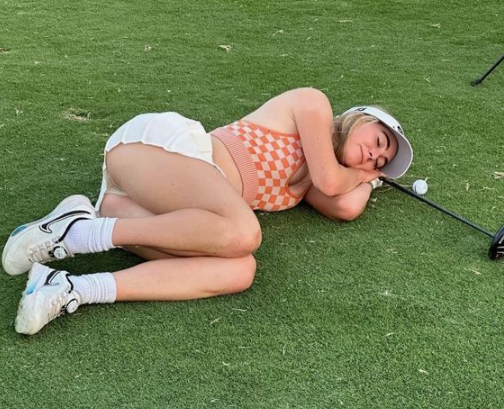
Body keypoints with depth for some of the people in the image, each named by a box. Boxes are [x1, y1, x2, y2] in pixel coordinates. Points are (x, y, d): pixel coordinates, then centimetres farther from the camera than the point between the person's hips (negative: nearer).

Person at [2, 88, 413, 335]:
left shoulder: (306, 182, 29)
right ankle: (79, 230, -25)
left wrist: (369, 175, 34)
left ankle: (68, 290, -28)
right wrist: (359, 174, 23)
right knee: (242, 233, -33)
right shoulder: (312, 102, 9)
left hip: (178, 205, 7)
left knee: (240, 271, -21)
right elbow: (330, 180, 0)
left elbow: (347, 207, 13)